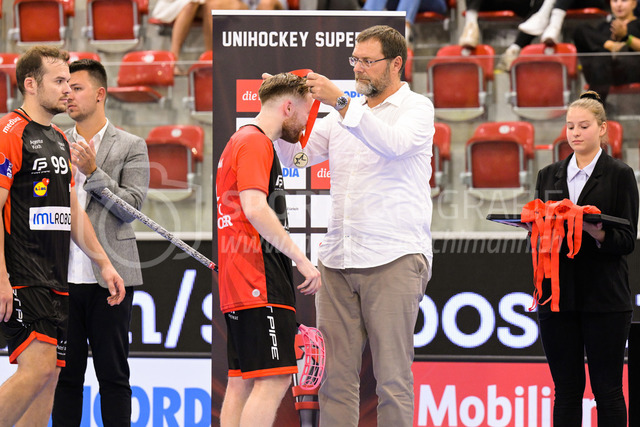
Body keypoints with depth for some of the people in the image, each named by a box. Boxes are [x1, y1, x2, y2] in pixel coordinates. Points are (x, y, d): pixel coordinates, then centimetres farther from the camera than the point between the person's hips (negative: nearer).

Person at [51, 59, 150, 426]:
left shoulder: (131, 147, 3)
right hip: (64, 277, 3)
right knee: (66, 374, 6)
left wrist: (93, 171, -12)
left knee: (113, 374, 2)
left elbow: (131, 206, -6)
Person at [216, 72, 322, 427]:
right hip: (260, 285, -11)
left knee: (241, 383, 8)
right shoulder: (255, 143, -8)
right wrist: (302, 260, -18)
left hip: (238, 286, 11)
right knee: (273, 380, -15)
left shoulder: (241, 141, 24)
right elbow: (256, 209, -20)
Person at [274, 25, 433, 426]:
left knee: (393, 377, -4)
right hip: (338, 258, 5)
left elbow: (394, 143, -19)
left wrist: (340, 101, -23)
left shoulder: (417, 107, 2)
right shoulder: (345, 115, 19)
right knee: (335, 375, 1)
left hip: (393, 258, -5)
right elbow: (296, 157, 14)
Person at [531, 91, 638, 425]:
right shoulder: (549, 176, 15)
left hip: (603, 294, -4)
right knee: (566, 388, 3)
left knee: (607, 388, -2)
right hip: (558, 294, 4)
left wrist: (598, 233, -23)